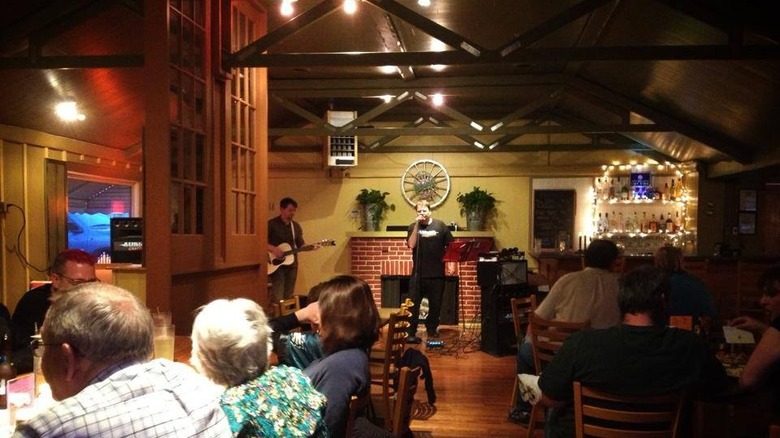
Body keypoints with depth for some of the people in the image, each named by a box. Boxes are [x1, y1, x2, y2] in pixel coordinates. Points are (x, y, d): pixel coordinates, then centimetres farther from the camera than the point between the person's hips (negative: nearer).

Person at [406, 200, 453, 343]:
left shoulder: (440, 225, 3)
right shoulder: (413, 227, 4)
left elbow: (450, 246, 7)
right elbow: (411, 245, -12)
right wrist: (417, 225, -15)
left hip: (437, 273, 1)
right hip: (418, 273, -1)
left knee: (435, 304, 12)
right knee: (413, 304, -5)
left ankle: (432, 328, 30)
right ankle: (411, 333, 0)